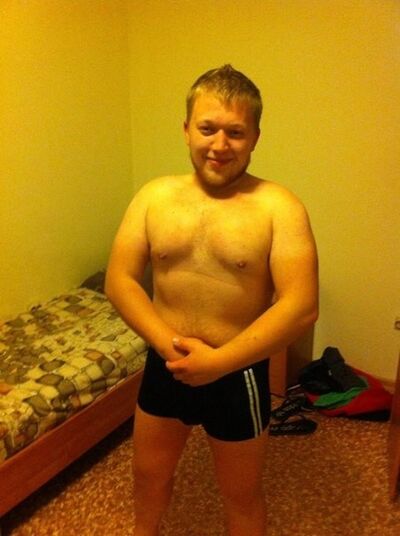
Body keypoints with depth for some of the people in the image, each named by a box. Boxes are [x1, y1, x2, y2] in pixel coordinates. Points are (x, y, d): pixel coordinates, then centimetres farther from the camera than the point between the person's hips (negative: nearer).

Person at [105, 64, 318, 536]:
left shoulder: (278, 206, -15)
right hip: (164, 367, 4)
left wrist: (218, 362, -24)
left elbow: (301, 306, -21)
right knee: (149, 472, 27)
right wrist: (171, 347, -18)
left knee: (241, 493, 20)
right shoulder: (154, 196, -4)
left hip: (238, 376, -3)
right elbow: (119, 281, -6)